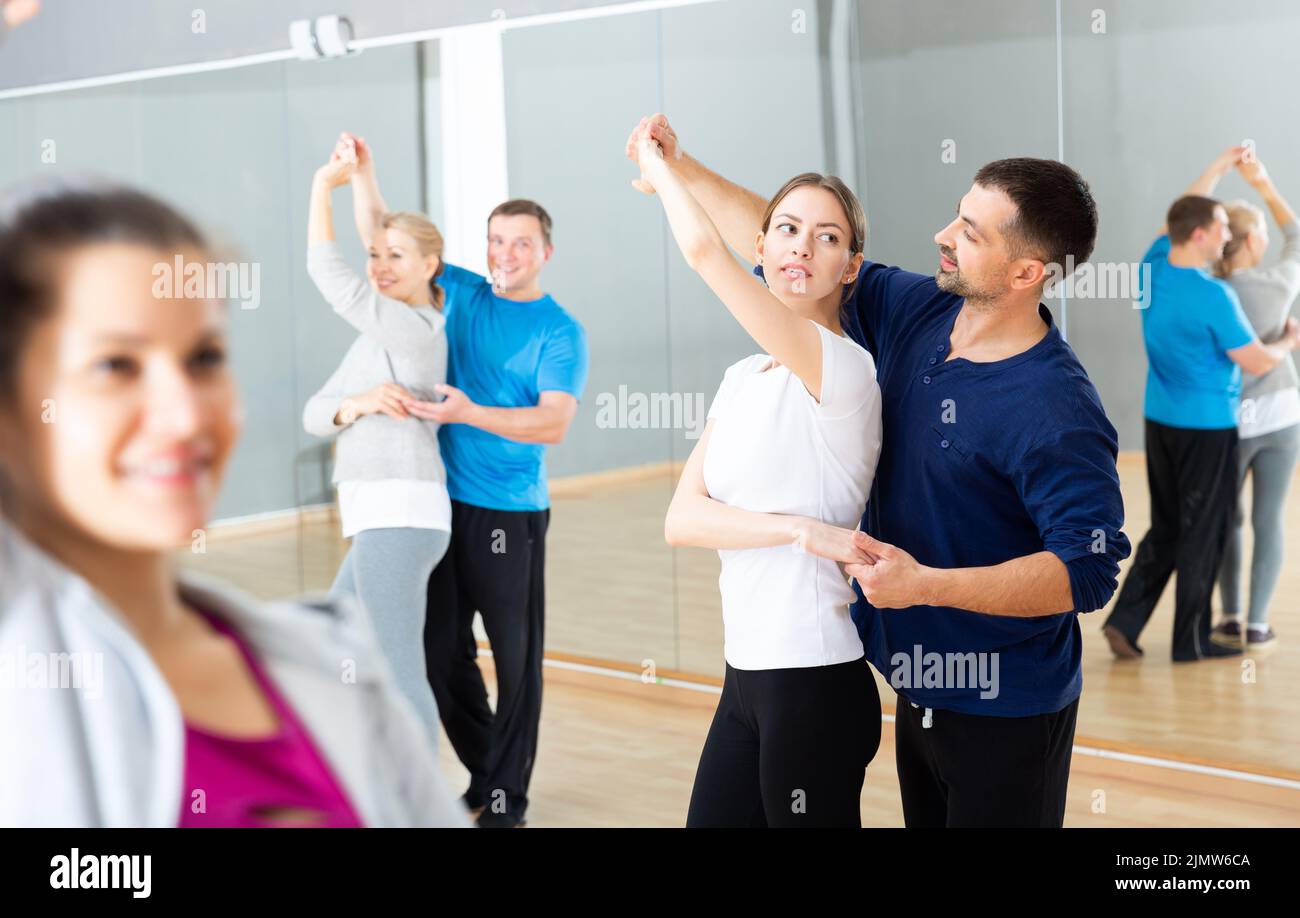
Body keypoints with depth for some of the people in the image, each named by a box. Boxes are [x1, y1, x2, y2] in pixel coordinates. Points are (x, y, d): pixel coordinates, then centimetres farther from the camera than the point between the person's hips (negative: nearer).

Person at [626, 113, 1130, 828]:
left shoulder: (1055, 411, -24)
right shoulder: (915, 315, 0)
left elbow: (1088, 568, -29)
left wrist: (925, 585, -31)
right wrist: (679, 167, 9)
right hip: (920, 686, 8)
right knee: (924, 818, 20)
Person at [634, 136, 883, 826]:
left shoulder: (841, 367, -14)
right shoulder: (742, 379, 11)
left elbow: (703, 248, -22)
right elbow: (682, 520, 0)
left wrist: (657, 168, -4)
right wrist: (797, 529, -16)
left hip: (812, 685, -7)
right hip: (747, 676, 7)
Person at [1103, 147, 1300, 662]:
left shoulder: (1154, 267, -2)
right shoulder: (1213, 296, -21)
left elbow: (1182, 214, 19)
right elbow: (1258, 363, -13)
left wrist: (1221, 167, 25)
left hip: (1160, 421, 7)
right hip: (1206, 427, -7)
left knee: (1165, 528, 16)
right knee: (1203, 534, 6)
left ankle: (1125, 620, 9)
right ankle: (1191, 640, 15)